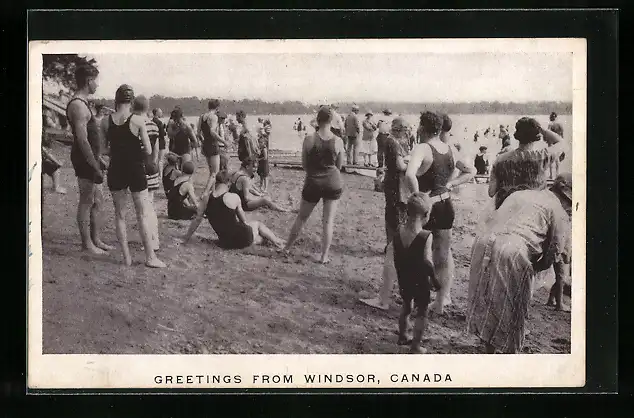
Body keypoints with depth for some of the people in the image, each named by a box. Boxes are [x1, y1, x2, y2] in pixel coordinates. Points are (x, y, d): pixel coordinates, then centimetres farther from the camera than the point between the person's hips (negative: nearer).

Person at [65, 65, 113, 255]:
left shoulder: (82, 103, 14)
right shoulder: (78, 106, -18)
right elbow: (82, 140, -24)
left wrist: (97, 160, 21)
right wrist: (95, 166, -23)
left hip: (90, 158, 10)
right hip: (84, 160, -10)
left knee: (98, 200, 15)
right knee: (87, 202, -1)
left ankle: (96, 240, 23)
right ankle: (87, 244, 8)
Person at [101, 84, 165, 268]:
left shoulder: (106, 121, -5)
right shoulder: (138, 120, -12)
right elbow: (148, 151, -10)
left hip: (115, 171, 2)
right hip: (136, 170, -2)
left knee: (120, 215, 12)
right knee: (143, 215, 7)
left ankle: (126, 257, 14)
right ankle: (150, 257, 10)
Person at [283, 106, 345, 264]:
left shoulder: (309, 140, -10)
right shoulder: (338, 141, -9)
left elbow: (304, 165, 0)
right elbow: (339, 165, 3)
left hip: (313, 182, 0)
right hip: (333, 182, 0)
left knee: (301, 217, 15)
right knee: (328, 220, 7)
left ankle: (287, 248, 28)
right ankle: (324, 256, 8)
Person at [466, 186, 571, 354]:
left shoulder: (518, 194, 30)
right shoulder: (557, 211, 15)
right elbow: (554, 251, 9)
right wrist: (533, 268, 25)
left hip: (483, 241, 6)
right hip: (514, 251, -6)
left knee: (486, 300, 22)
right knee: (511, 309, 12)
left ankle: (489, 349, 38)